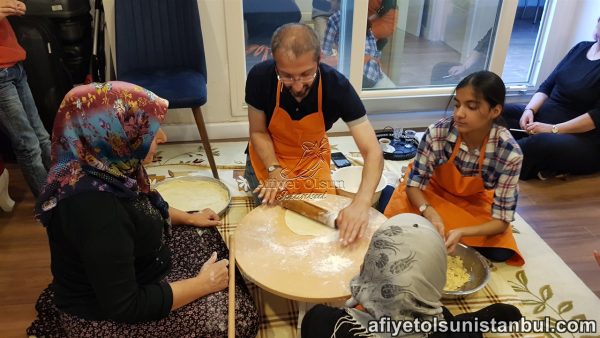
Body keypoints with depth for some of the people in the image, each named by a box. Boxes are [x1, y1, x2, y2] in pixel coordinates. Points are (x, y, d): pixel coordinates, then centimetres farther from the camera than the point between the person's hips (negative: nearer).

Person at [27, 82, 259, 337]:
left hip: (135, 268, 9)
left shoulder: (106, 168, -11)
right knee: (238, 313, -7)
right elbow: (126, 306, -32)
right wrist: (202, 284, -22)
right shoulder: (94, 209, -38)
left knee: (209, 238, 15)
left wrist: (189, 218, 10)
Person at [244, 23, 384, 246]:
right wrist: (274, 171, -28)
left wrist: (361, 203, -50)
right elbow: (258, 132, -12)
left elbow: (373, 152, -34)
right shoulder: (259, 77, -30)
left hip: (312, 158, 1)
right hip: (269, 156, -1)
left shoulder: (337, 86, -31)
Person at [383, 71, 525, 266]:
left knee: (500, 252, -19)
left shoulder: (509, 153, -28)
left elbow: (502, 220, -24)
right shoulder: (437, 133, -31)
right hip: (434, 191, -1)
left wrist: (462, 232, -43)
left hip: (474, 202, 2)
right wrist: (429, 212, -41)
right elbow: (414, 184, -20)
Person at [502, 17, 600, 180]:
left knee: (540, 142, -39)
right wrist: (530, 109, -10)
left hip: (583, 140, -8)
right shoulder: (581, 47, 10)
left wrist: (553, 129, -24)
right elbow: (548, 85, 9)